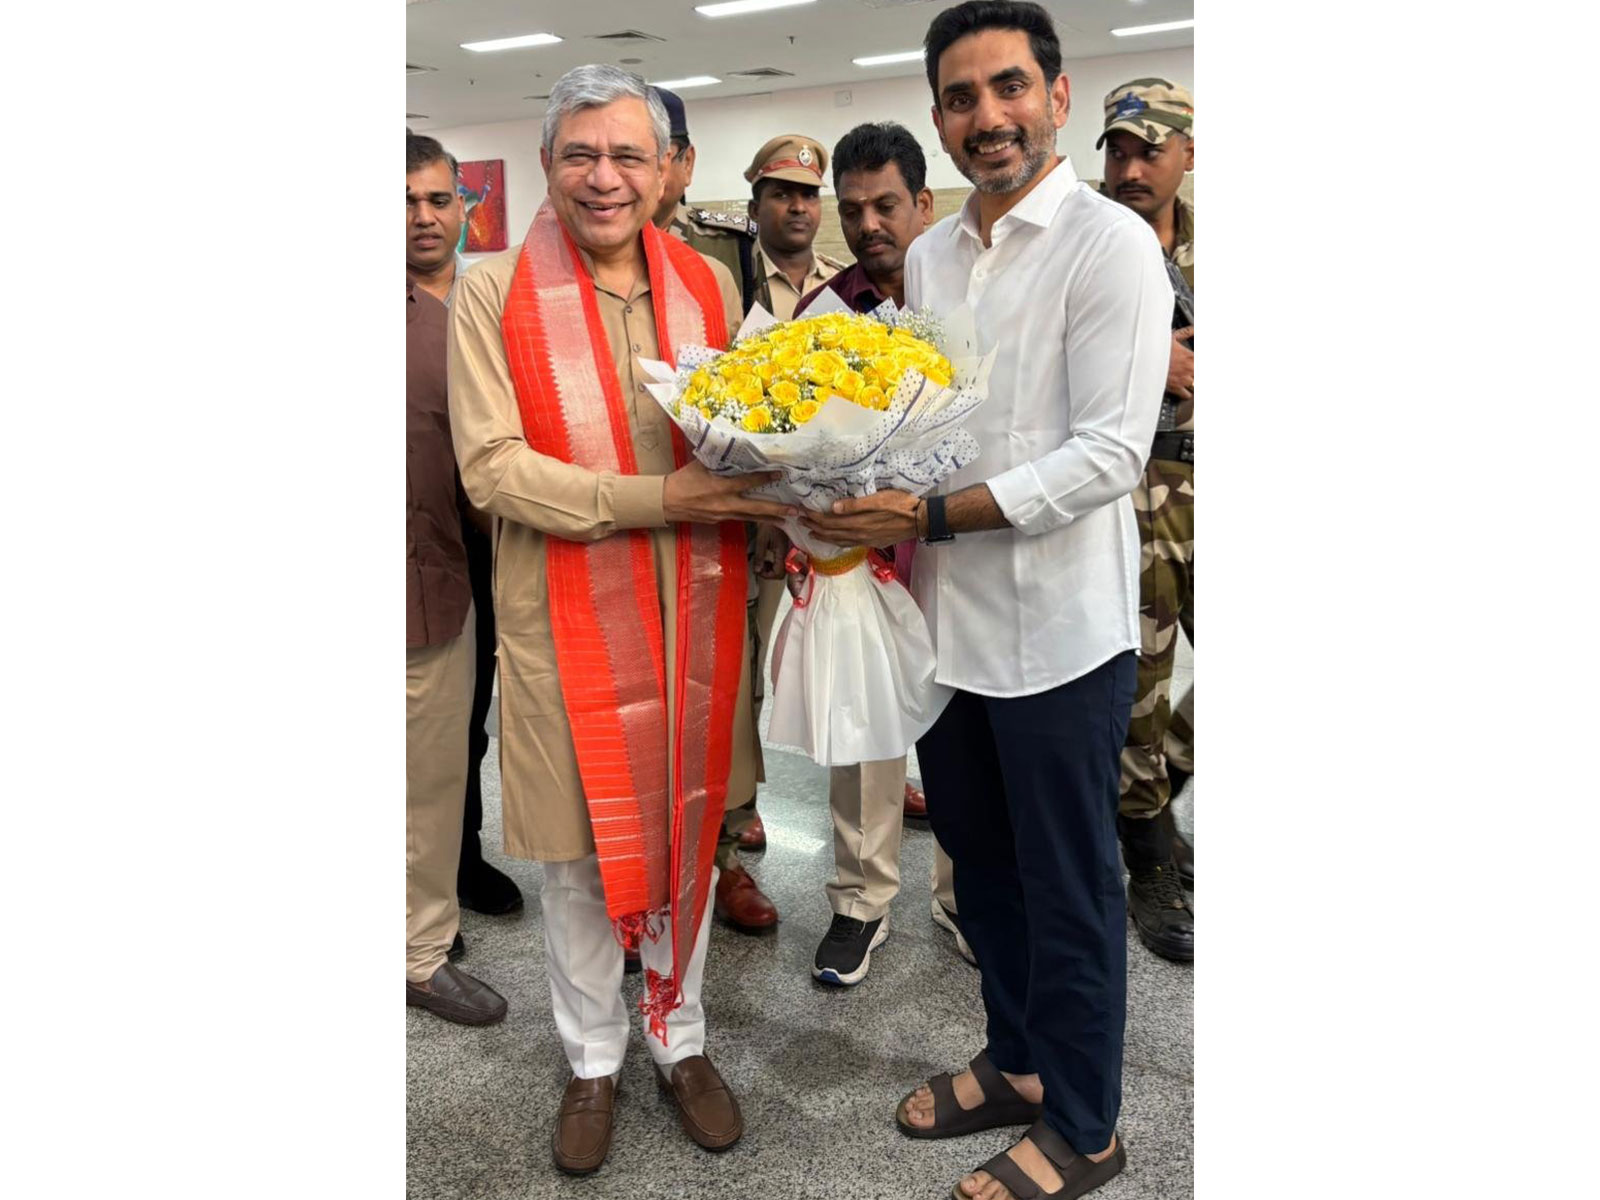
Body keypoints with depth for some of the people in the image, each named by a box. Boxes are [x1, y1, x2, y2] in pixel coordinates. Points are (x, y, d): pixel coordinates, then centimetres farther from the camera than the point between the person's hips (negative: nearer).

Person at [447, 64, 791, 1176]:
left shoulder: (708, 282, 6)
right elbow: (492, 466, -13)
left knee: (689, 830, 16)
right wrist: (659, 500, -21)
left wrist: (756, 484, -11)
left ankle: (681, 1036, 40)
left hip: (696, 610, 3)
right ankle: (594, 1060, 36)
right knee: (580, 847, 12)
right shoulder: (493, 291, -6)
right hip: (567, 619, -3)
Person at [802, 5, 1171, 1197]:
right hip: (948, 620, 7)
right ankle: (1018, 1062, 42)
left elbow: (1109, 453, -18)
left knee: (1069, 888, 8)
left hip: (1058, 631, -6)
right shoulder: (927, 255, 11)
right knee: (980, 860, 19)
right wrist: (858, 484, -4)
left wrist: (934, 515, -23)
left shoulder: (1111, 246, -10)